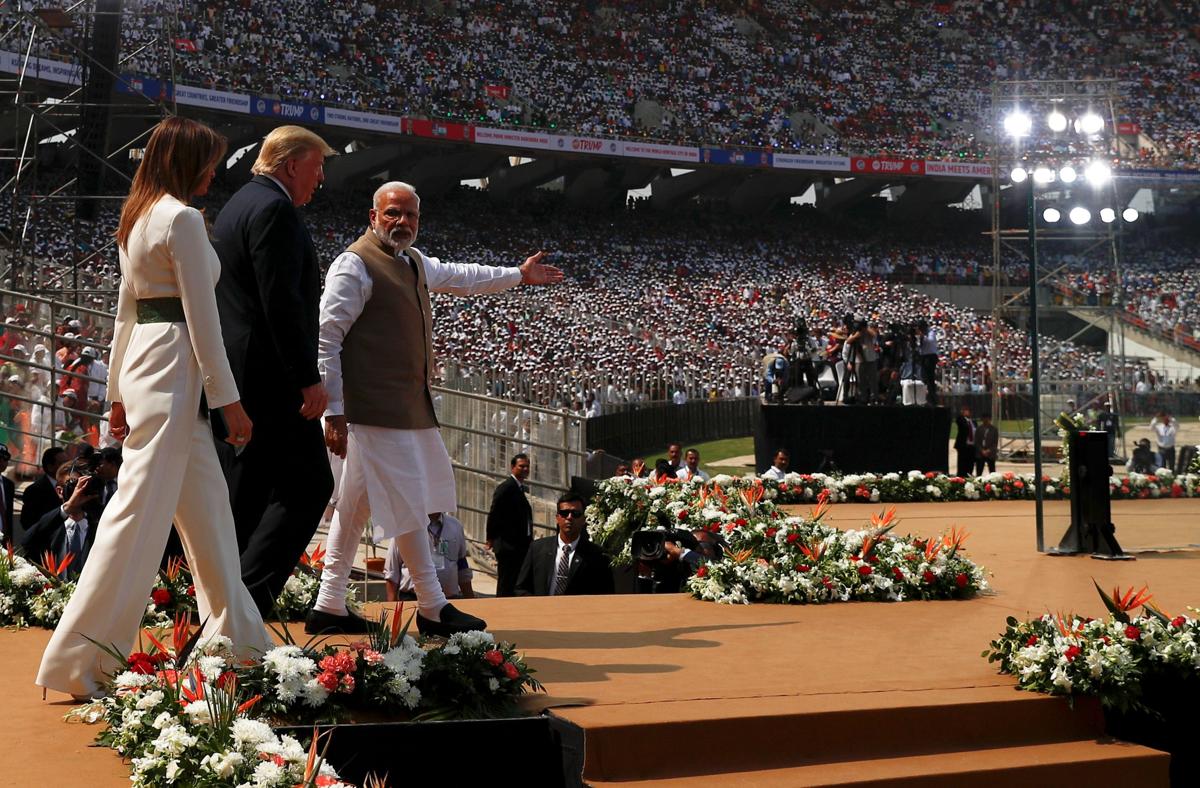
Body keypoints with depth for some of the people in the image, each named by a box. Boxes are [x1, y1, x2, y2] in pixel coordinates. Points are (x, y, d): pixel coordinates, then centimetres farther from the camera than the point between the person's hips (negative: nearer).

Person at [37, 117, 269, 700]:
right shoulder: (182, 217, -11)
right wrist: (227, 399, -11)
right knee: (142, 510, -8)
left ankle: (233, 631, 24)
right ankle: (81, 658, -4)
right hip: (174, 365, -10)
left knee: (208, 503, 15)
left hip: (141, 362, 10)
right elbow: (202, 316, -14)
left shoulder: (137, 218, 16)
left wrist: (119, 392, 22)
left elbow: (126, 310, 19)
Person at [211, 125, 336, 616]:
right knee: (308, 485, -6)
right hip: (270, 378, -10)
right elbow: (281, 301, -20)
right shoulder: (275, 209, -12)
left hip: (230, 377, 11)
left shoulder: (235, 207, 21)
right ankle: (249, 592, -10)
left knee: (243, 493, 13)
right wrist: (308, 378, -19)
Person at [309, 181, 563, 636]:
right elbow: (327, 337, -14)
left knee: (357, 504, 12)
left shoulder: (415, 262, 17)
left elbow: (459, 276, 38)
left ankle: (329, 607, 20)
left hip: (408, 405, 9)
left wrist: (518, 275, 47)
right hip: (378, 406, -9)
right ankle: (433, 609, 4)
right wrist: (334, 411, -19)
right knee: (408, 504, -5)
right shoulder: (356, 264, -10)